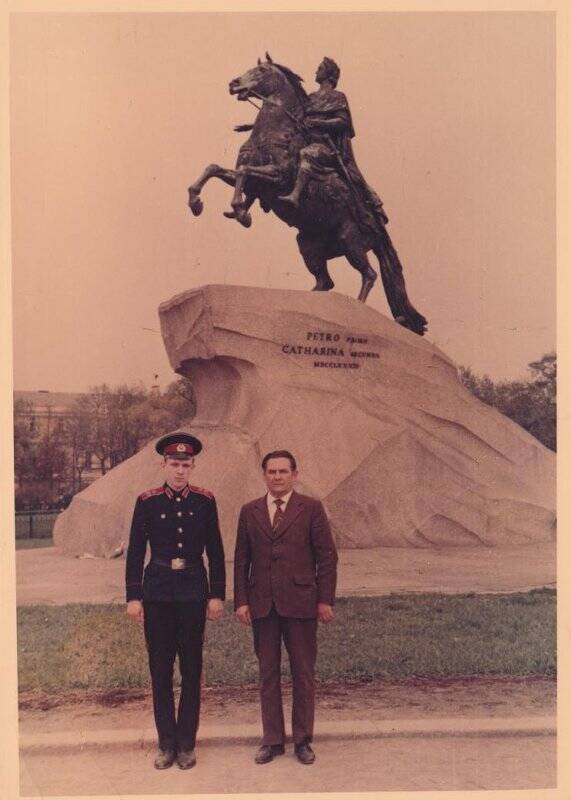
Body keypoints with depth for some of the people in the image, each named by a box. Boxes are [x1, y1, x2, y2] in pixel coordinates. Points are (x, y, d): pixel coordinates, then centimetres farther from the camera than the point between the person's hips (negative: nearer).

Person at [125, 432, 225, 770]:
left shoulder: (205, 501, 0)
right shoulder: (147, 501, -2)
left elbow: (216, 552, 4)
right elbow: (135, 552, 1)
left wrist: (217, 595, 1)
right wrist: (133, 596, -2)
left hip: (193, 592, 0)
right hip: (157, 592, 0)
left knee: (191, 668, 7)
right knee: (160, 669, 8)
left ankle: (187, 743, 20)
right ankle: (167, 744, 21)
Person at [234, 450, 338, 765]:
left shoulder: (311, 509, 0)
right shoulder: (249, 511, 7)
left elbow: (327, 557, -1)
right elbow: (241, 560, 8)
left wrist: (325, 600, -6)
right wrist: (241, 601, 1)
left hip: (300, 603, -2)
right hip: (261, 605, 2)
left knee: (303, 674, 7)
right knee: (267, 674, 11)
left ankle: (302, 740, 22)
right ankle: (272, 739, 24)